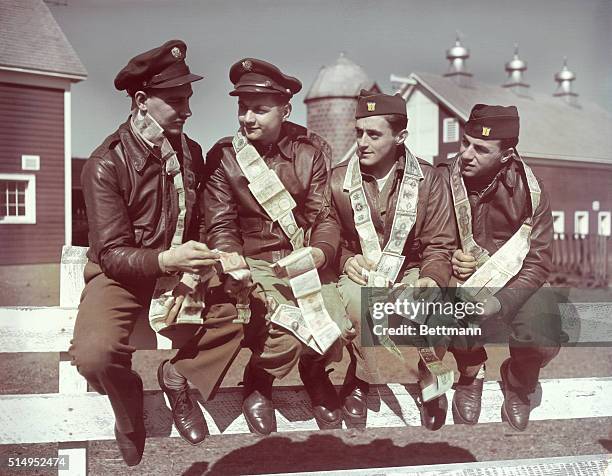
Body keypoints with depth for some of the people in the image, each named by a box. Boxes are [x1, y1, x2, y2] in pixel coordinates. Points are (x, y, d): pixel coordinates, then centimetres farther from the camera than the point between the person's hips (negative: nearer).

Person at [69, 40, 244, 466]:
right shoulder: (106, 165, -16)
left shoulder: (191, 153, 1)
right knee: (94, 354, -32)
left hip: (178, 268, 5)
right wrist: (166, 260, -37)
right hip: (119, 275, -5)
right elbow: (112, 254, -19)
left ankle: (178, 376, 5)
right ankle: (127, 397, 5)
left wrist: (193, 270, -9)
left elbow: (202, 225, 11)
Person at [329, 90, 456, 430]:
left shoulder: (428, 180, -2)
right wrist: (346, 260, -15)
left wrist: (432, 278, -22)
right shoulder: (337, 181, -2)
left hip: (410, 272, 1)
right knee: (358, 301, -36)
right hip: (357, 274, 0)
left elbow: (439, 245, -1)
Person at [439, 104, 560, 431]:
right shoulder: (443, 181, -11)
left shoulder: (528, 189, -11)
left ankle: (518, 385, 15)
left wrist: (502, 301, -25)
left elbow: (538, 259, -11)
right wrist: (449, 261, -22)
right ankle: (471, 374, 7)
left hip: (517, 283, 0)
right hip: (460, 281, 0)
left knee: (542, 340, -25)